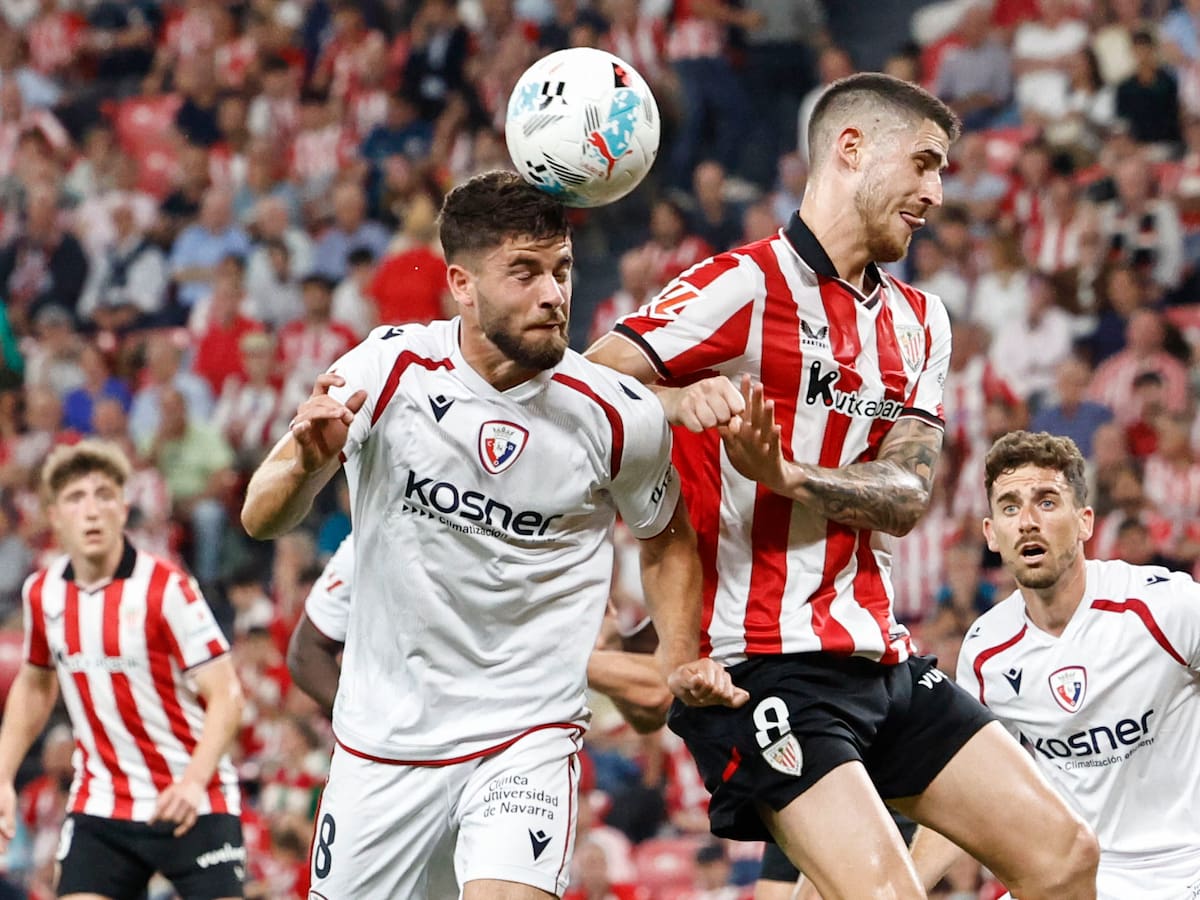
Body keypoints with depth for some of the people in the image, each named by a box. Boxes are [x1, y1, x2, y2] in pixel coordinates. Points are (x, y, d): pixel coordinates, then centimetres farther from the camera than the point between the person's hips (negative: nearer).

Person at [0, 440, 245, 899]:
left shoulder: (167, 588, -14)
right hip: (100, 805, 4)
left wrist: (194, 780, -30)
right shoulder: (42, 592, 3)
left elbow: (225, 694, -16)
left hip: (192, 806, -4)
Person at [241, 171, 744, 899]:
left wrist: (684, 660, -1)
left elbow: (666, 535, 12)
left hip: (526, 736, -2)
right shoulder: (389, 368, -10)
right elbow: (262, 519, -10)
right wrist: (309, 463, -31)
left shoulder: (619, 416, -9)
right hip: (383, 737, 2)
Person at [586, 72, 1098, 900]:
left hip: (883, 663, 8)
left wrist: (784, 474, -19)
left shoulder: (921, 321, 15)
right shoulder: (744, 286, -8)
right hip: (763, 666, -8)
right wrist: (678, 401, -36)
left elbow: (906, 493, 0)